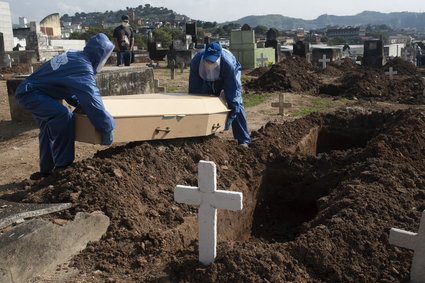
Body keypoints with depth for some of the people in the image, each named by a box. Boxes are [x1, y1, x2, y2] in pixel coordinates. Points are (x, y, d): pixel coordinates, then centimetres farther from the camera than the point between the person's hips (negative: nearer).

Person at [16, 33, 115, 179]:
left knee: (50, 128, 19)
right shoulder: (83, 68, -26)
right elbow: (91, 99, -32)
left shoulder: (74, 56, 4)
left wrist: (77, 102, 1)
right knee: (63, 116, -29)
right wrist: (108, 127, -29)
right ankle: (63, 166, -23)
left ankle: (46, 170, 34)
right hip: (30, 93, -11)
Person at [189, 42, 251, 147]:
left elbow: (232, 91, -40)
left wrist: (230, 118, -40)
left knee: (236, 103, -18)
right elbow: (193, 89, -26)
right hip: (208, 79, 4)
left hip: (231, 75, -4)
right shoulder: (196, 61, -35)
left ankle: (243, 140, -17)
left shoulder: (228, 64, -45)